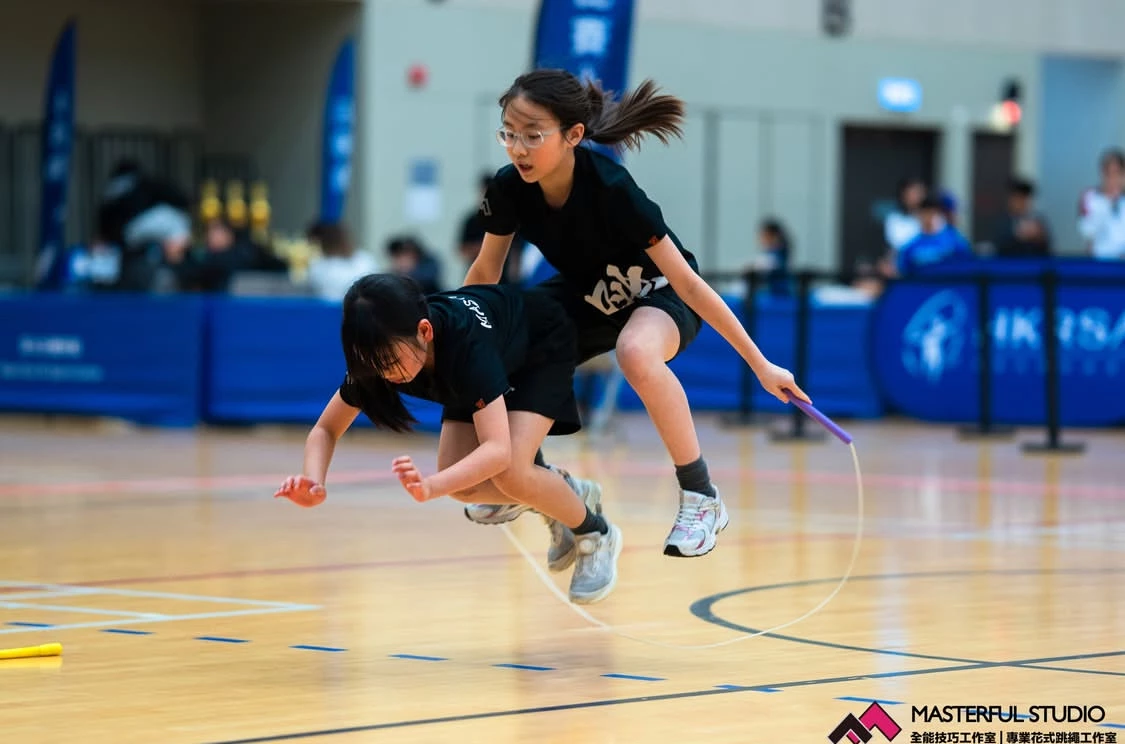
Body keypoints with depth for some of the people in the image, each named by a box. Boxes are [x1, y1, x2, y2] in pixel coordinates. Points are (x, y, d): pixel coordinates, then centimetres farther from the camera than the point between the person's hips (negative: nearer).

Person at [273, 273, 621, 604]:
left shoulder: (465, 339, -44)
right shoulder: (380, 353, -28)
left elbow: (498, 450, -51)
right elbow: (325, 430, -17)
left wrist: (431, 487, -68)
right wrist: (314, 483, -39)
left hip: (542, 348, -6)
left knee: (511, 474, -25)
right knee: (460, 483, -10)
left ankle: (596, 534, 3)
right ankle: (558, 490, 17)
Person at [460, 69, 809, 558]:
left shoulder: (611, 189, -35)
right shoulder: (508, 189, -21)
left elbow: (687, 282, -29)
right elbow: (484, 275, -1)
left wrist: (760, 365, -26)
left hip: (659, 294, -6)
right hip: (585, 295, 6)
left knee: (636, 352, -39)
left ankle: (701, 499, -24)